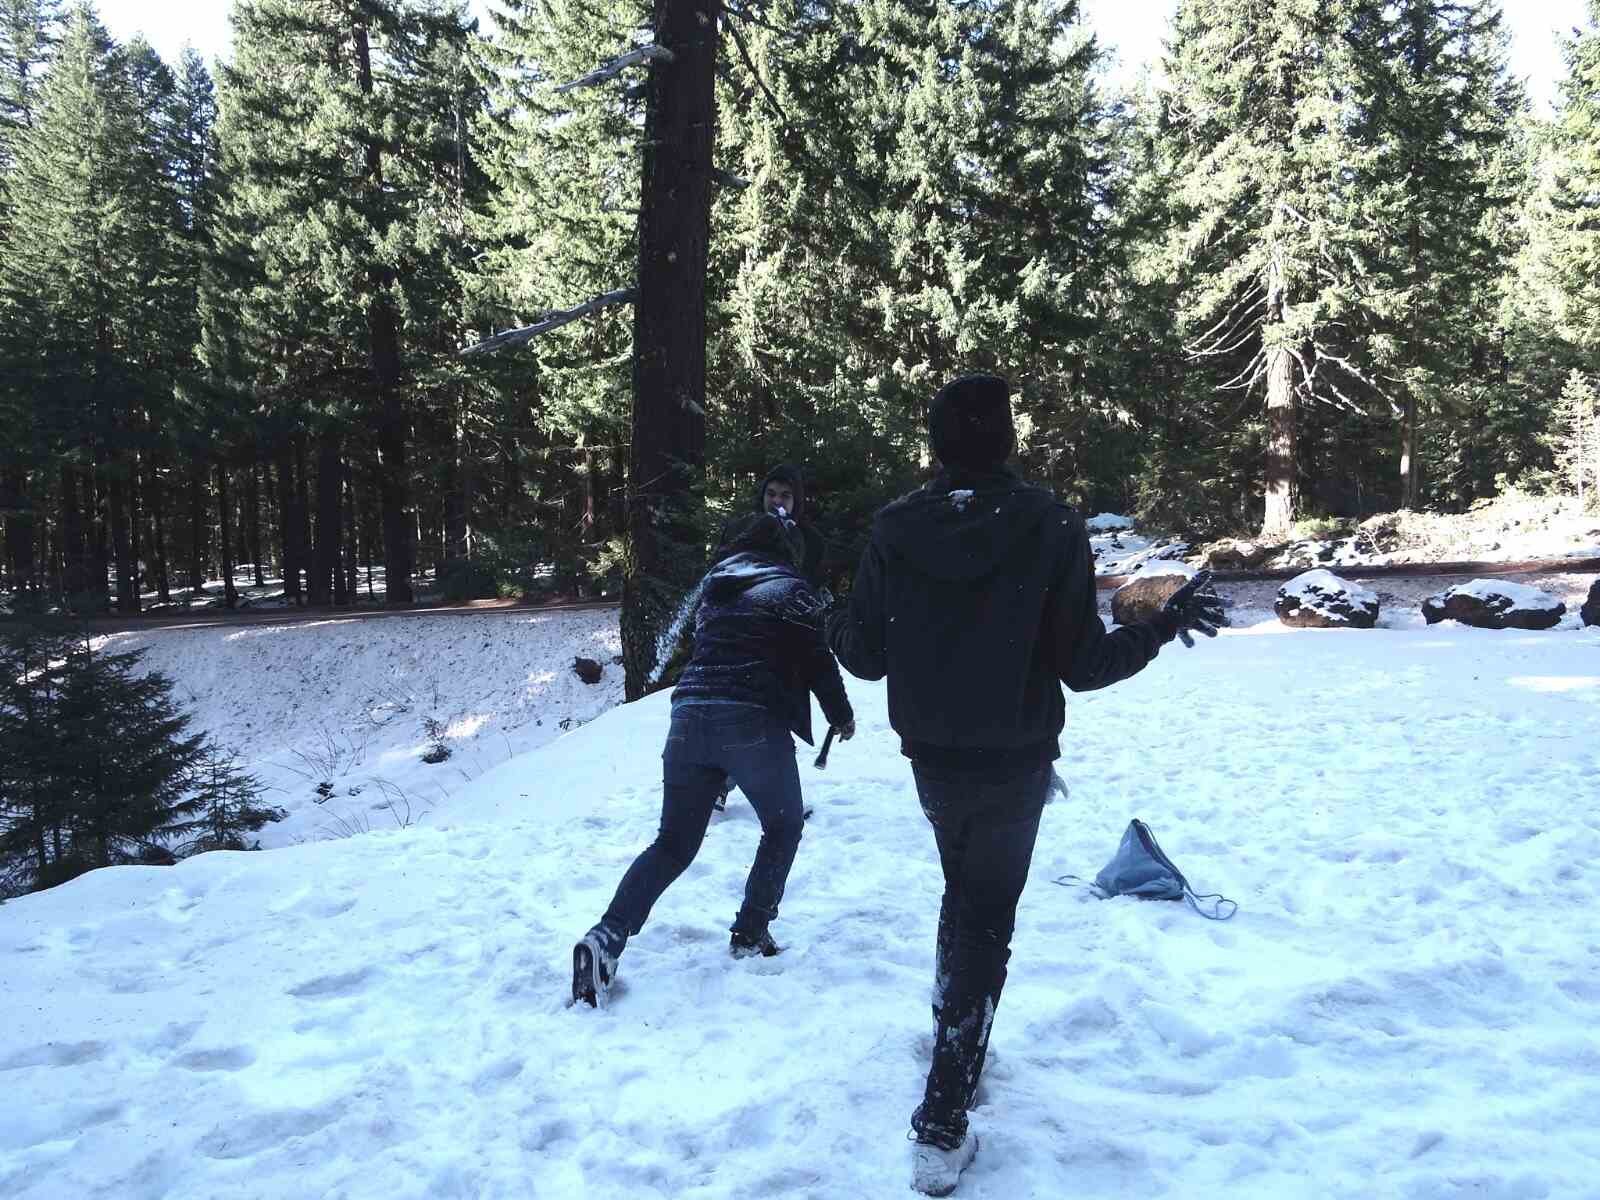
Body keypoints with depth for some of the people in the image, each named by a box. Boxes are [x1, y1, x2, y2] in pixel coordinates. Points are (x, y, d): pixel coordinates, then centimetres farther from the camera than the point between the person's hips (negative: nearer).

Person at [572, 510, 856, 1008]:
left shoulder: (713, 587, 20)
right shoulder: (790, 589, 2)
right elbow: (818, 660, 1)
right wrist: (842, 715, 15)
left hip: (688, 717, 5)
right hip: (754, 723, -5)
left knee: (673, 842, 8)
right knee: (783, 826, 19)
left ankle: (608, 936, -8)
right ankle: (751, 932, 17)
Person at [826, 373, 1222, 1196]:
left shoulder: (894, 531, -9)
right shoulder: (1050, 527, -15)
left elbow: (866, 657, -4)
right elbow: (1083, 665, -13)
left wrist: (834, 628, 19)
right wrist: (1163, 628, 4)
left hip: (932, 757, 3)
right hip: (1017, 761, -2)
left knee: (962, 894, 28)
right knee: (987, 920, 7)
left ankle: (955, 1031, 43)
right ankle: (943, 1120, 4)